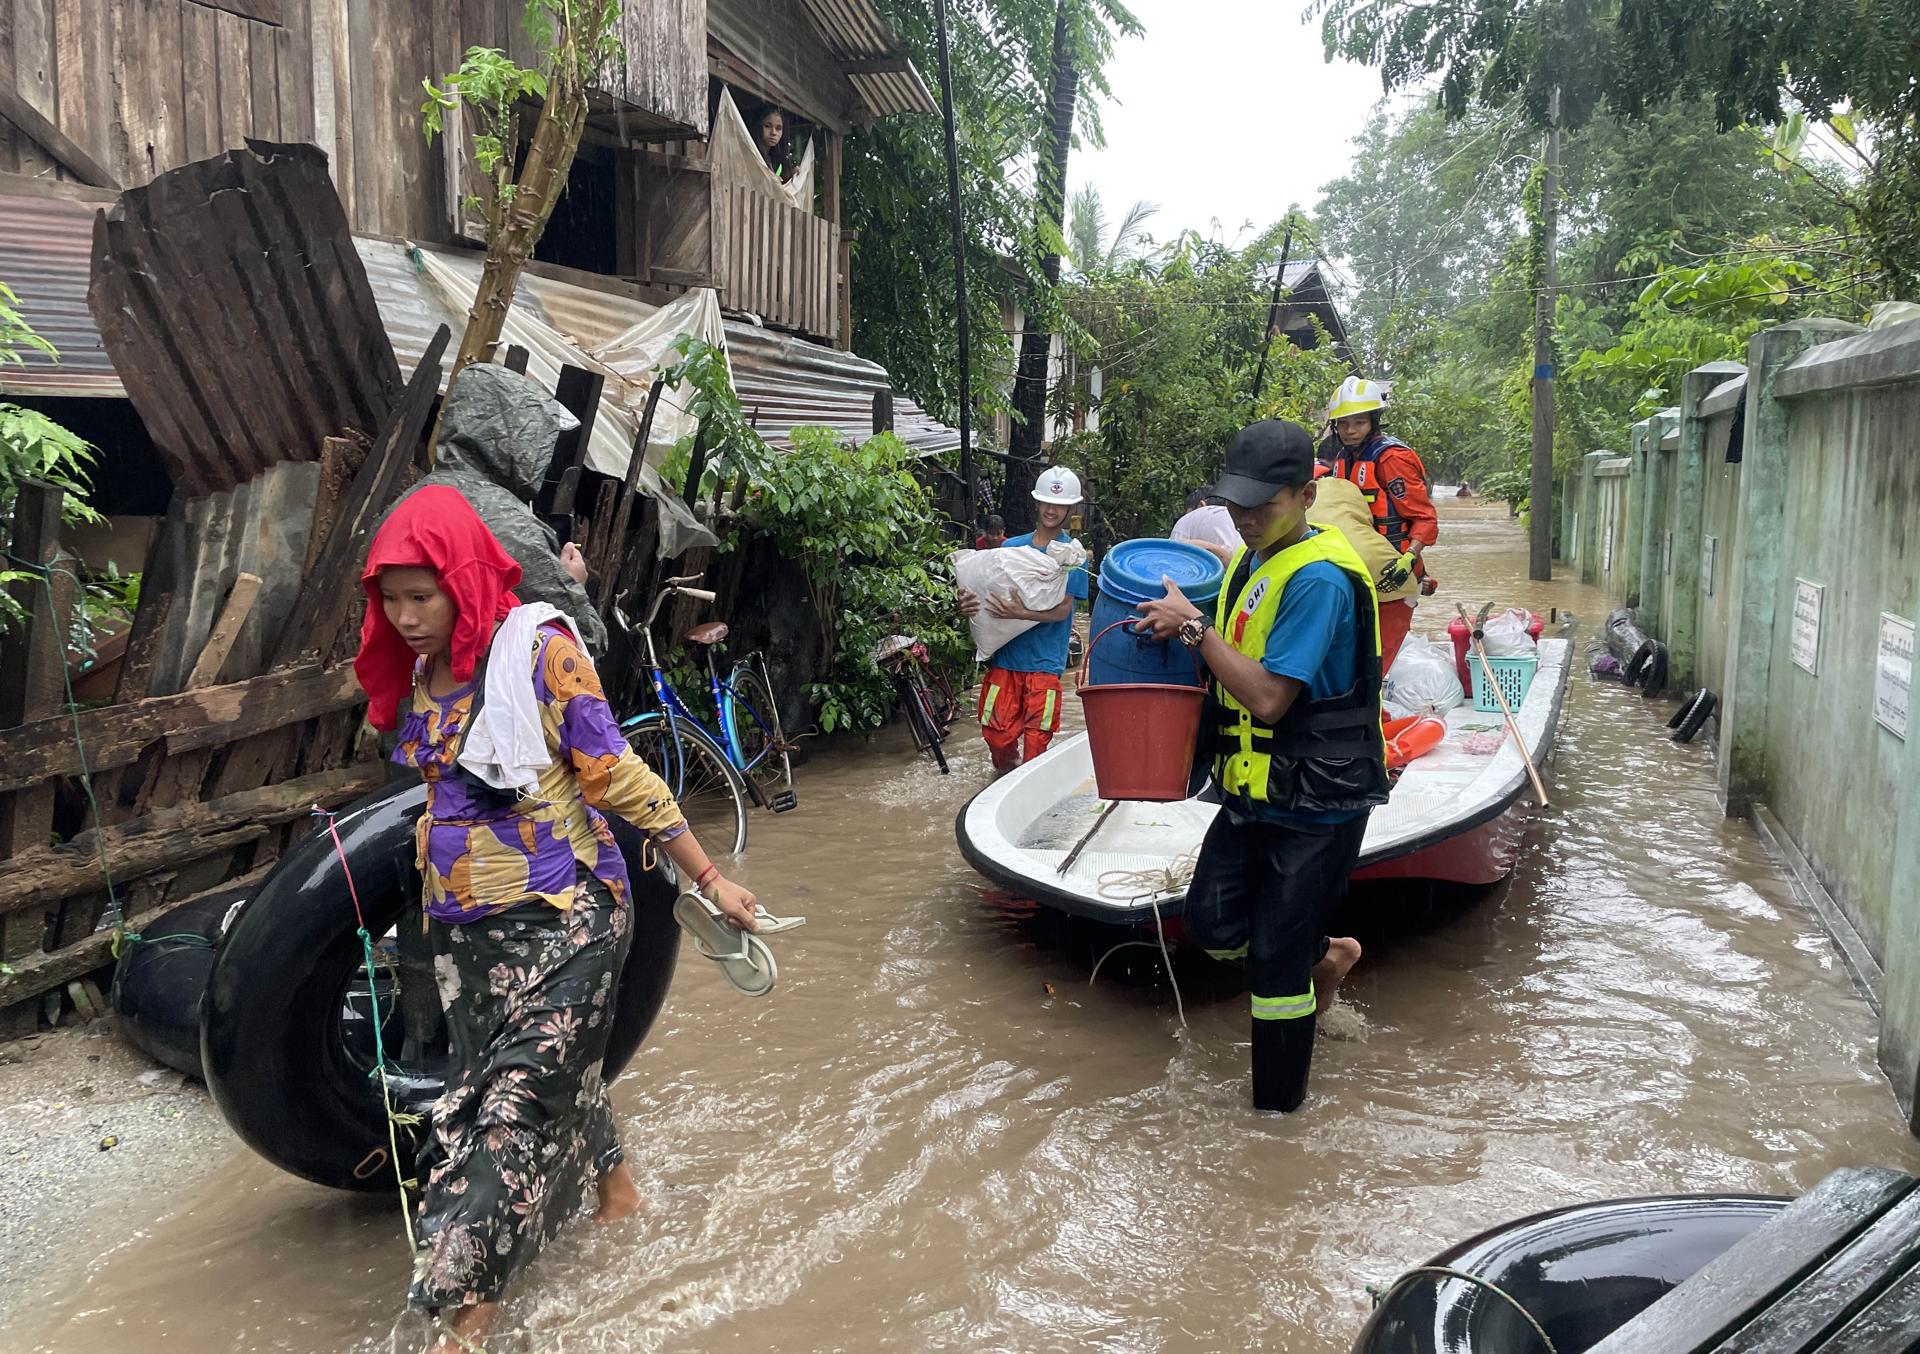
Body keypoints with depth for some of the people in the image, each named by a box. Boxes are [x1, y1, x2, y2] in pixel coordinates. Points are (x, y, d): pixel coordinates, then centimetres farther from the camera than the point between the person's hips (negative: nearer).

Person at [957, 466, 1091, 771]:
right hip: (1005, 655, 3)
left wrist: (1020, 614, -26)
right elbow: (990, 589, 14)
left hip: (1044, 661, -3)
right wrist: (969, 603, -10)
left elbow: (1062, 610, -10)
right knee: (997, 733, 2)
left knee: (1036, 739, -5)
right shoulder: (1011, 546, 11)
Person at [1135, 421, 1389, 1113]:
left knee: (1275, 958, 1)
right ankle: (1325, 954, 33)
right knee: (1211, 922, 7)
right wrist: (1178, 636, -1)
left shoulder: (1319, 577, -21)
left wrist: (1195, 626, -21)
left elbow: (1268, 696, -26)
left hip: (1316, 802, -8)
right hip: (1253, 790, 8)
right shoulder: (1249, 561, 8)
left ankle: (1278, 1106, 21)